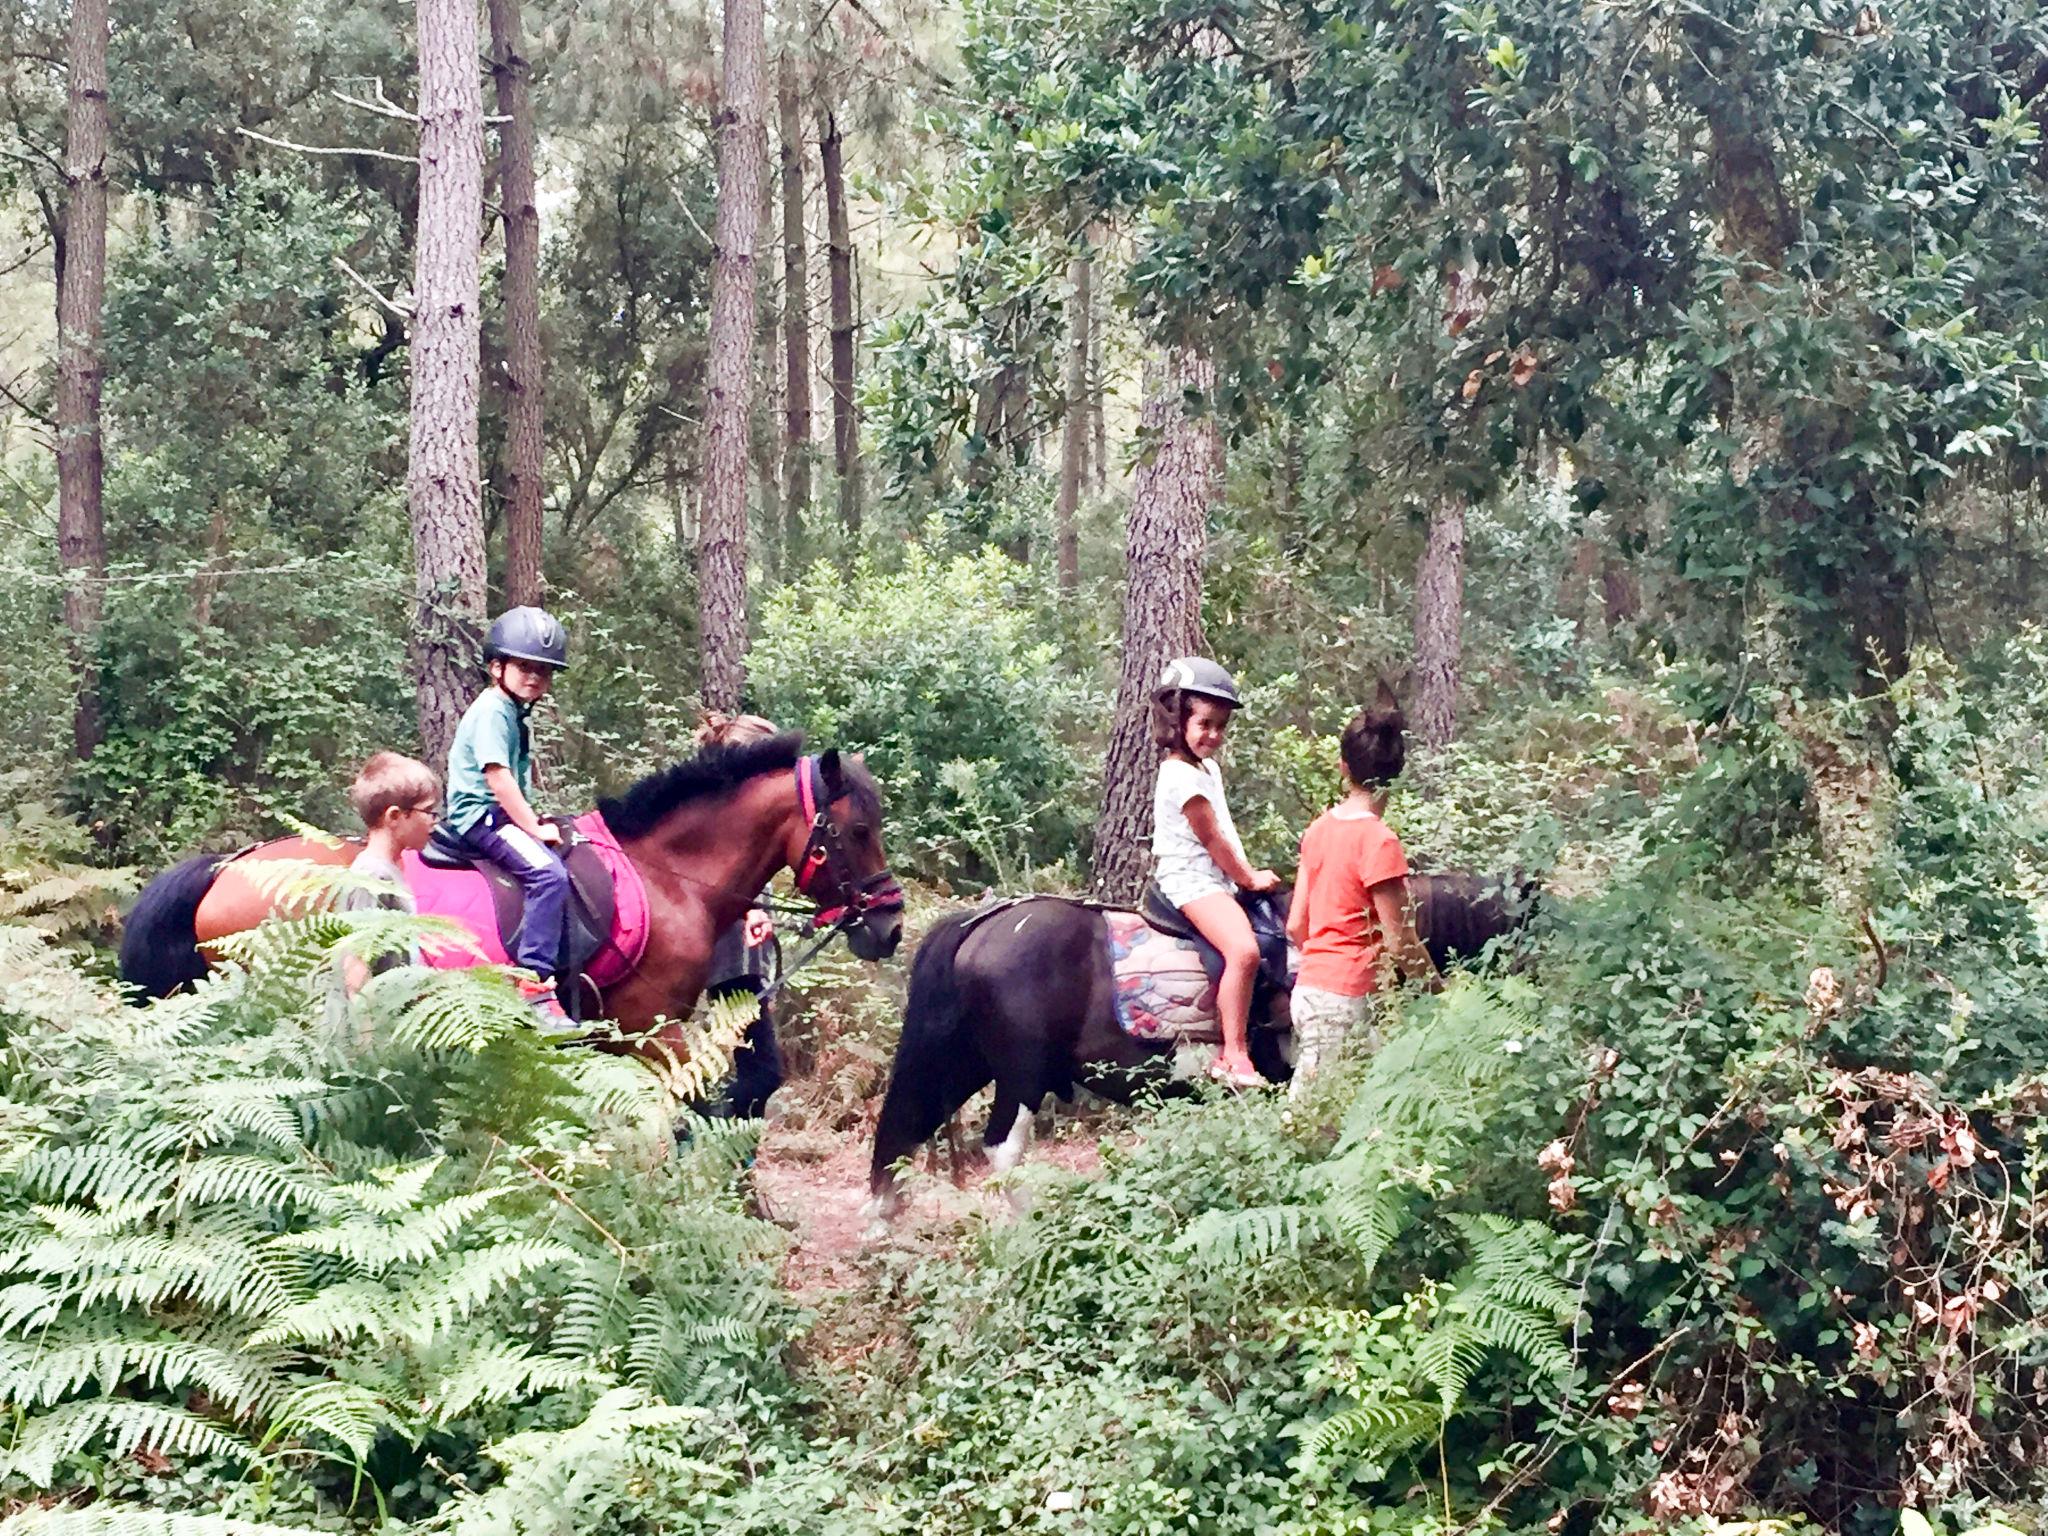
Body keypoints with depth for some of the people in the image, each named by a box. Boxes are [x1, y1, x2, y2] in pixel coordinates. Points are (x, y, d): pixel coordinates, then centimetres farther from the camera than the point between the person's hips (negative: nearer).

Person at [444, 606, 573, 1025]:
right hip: (482, 815, -11)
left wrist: (534, 822, 11)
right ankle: (535, 985, -33)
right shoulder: (492, 710, -12)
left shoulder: (516, 714, 19)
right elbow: (497, 776, -20)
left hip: (505, 815, 11)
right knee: (547, 873, -28)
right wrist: (533, 827, -17)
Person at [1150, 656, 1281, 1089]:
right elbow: (1212, 839, -13)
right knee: (1244, 950, -30)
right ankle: (1234, 1057, -27)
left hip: (1219, 878, 11)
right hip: (1191, 880, -11)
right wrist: (1249, 878, -4)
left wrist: (1247, 874, 11)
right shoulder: (1182, 776, -16)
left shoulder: (1208, 768, 16)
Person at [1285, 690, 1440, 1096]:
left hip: (1309, 989, 8)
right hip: (1346, 1001, -8)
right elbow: (1401, 942, -12)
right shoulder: (1378, 840, -14)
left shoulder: (1320, 828, 7)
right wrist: (1439, 987, 3)